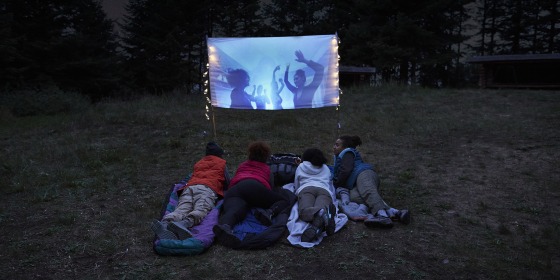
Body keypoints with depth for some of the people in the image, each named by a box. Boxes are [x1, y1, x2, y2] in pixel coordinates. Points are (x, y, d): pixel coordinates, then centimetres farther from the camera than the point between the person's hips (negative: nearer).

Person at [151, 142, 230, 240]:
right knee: (201, 210, -30)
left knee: (181, 210, -23)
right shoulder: (222, 163, 29)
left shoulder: (198, 163, 41)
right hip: (207, 188, -4)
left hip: (189, 187, 4)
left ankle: (165, 223, -55)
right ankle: (185, 223, -62)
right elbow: (228, 183, 24)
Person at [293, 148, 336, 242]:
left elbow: (296, 186, 39)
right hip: (325, 190, 2)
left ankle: (322, 213, -65)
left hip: (306, 189, -2)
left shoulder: (300, 167, 35)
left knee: (304, 211, -30)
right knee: (322, 208, -28)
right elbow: (331, 186, 48)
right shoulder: (326, 168, 39)